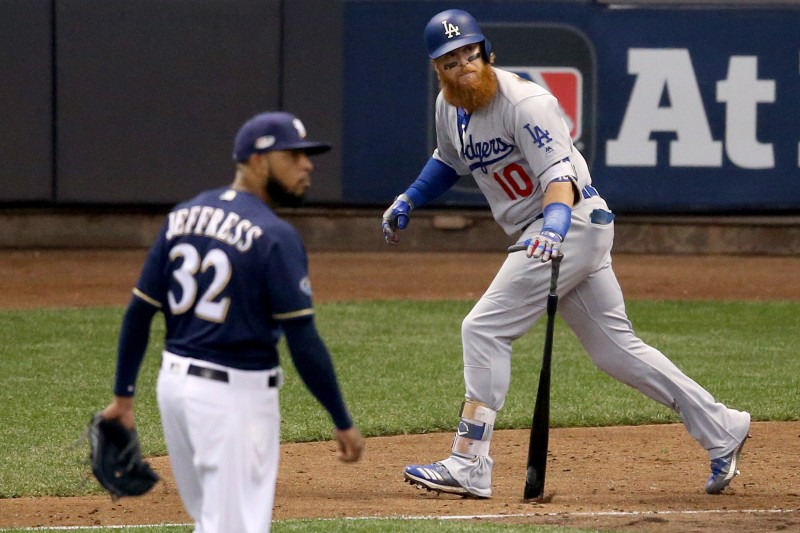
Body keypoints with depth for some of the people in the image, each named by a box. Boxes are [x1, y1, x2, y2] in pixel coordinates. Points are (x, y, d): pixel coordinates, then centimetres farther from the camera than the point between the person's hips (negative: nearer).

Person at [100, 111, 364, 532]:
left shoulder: (183, 216, 7)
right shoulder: (275, 236, -14)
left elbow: (139, 312, 7)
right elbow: (304, 343, -16)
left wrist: (123, 394, 14)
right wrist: (342, 422, -10)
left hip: (174, 384, 7)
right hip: (236, 394, -7)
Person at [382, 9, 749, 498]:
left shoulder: (524, 102, -19)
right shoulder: (449, 107, 8)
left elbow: (559, 175, -29)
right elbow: (449, 161, 29)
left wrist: (554, 226, -46)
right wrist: (407, 201, 18)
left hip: (574, 222, -9)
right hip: (544, 234, 9)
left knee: (485, 329, -14)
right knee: (615, 347, 11)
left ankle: (469, 466, -13)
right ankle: (722, 429, 17)